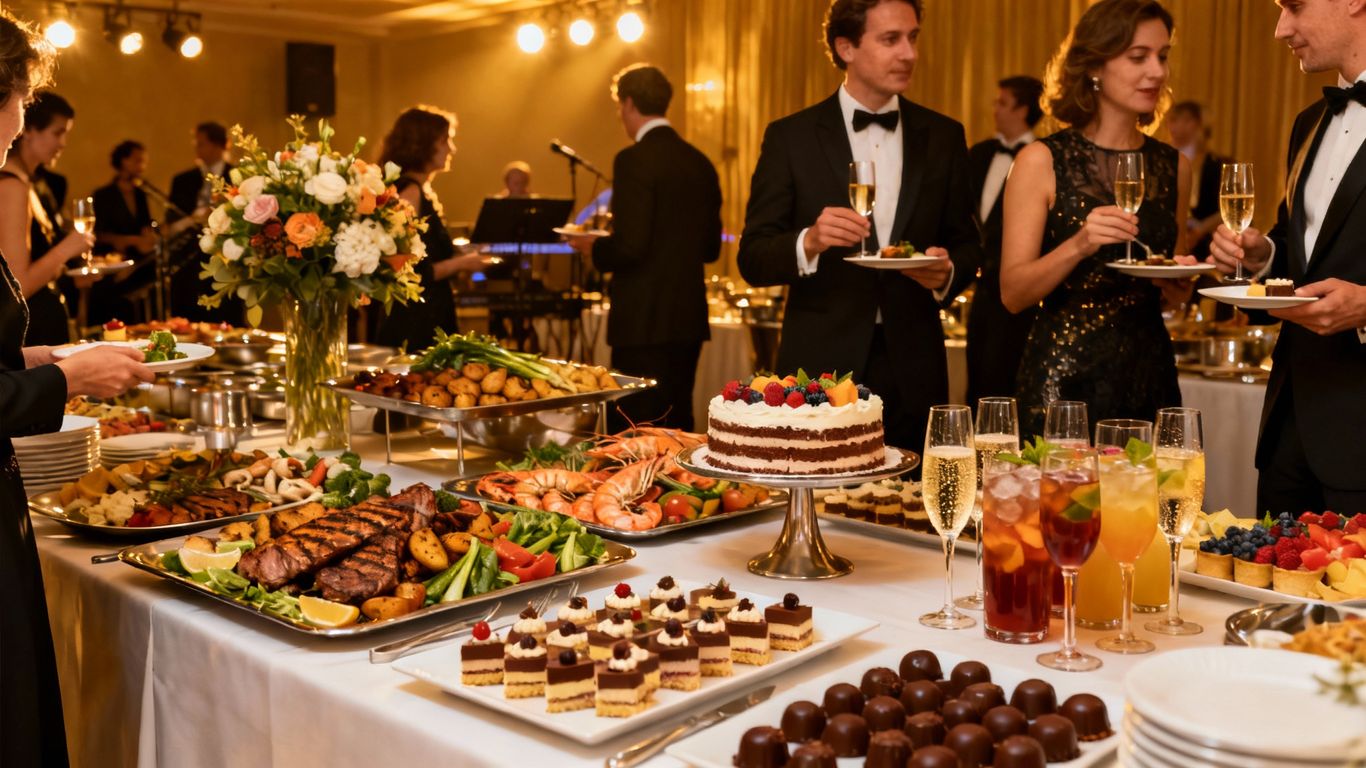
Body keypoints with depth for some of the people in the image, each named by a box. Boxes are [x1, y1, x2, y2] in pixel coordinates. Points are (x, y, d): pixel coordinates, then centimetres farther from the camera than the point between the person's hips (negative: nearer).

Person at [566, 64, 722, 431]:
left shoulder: (634, 160, -12)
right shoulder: (701, 162, 10)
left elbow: (630, 246, -19)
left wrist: (593, 248, 0)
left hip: (646, 321, -8)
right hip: (689, 318, 8)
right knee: (677, 425, 16)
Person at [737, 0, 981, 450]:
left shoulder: (943, 137, 8)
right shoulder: (791, 138, 0)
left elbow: (966, 245, 13)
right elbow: (753, 260, -3)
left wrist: (947, 273, -10)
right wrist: (809, 241, -23)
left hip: (912, 372, 3)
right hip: (820, 366, -2)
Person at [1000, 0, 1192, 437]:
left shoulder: (1173, 166, 7)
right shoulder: (1042, 161, -6)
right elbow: (1013, 294, -10)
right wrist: (1077, 245, -23)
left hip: (1149, 376, 4)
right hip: (1062, 379, -4)